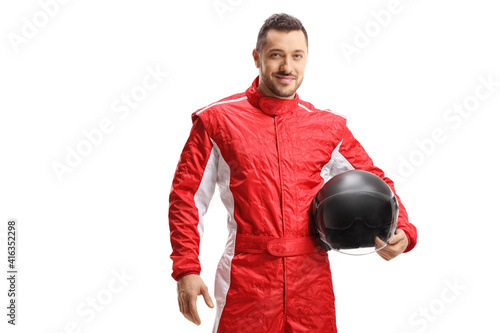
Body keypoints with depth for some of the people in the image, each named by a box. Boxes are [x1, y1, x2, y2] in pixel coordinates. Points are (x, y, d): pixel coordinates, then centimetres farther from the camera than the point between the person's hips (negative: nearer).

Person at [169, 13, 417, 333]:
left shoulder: (329, 127, 7)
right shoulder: (217, 120, 1)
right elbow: (187, 196, 2)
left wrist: (403, 232, -7)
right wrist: (187, 271, -6)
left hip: (312, 286, 3)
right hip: (246, 285, -2)